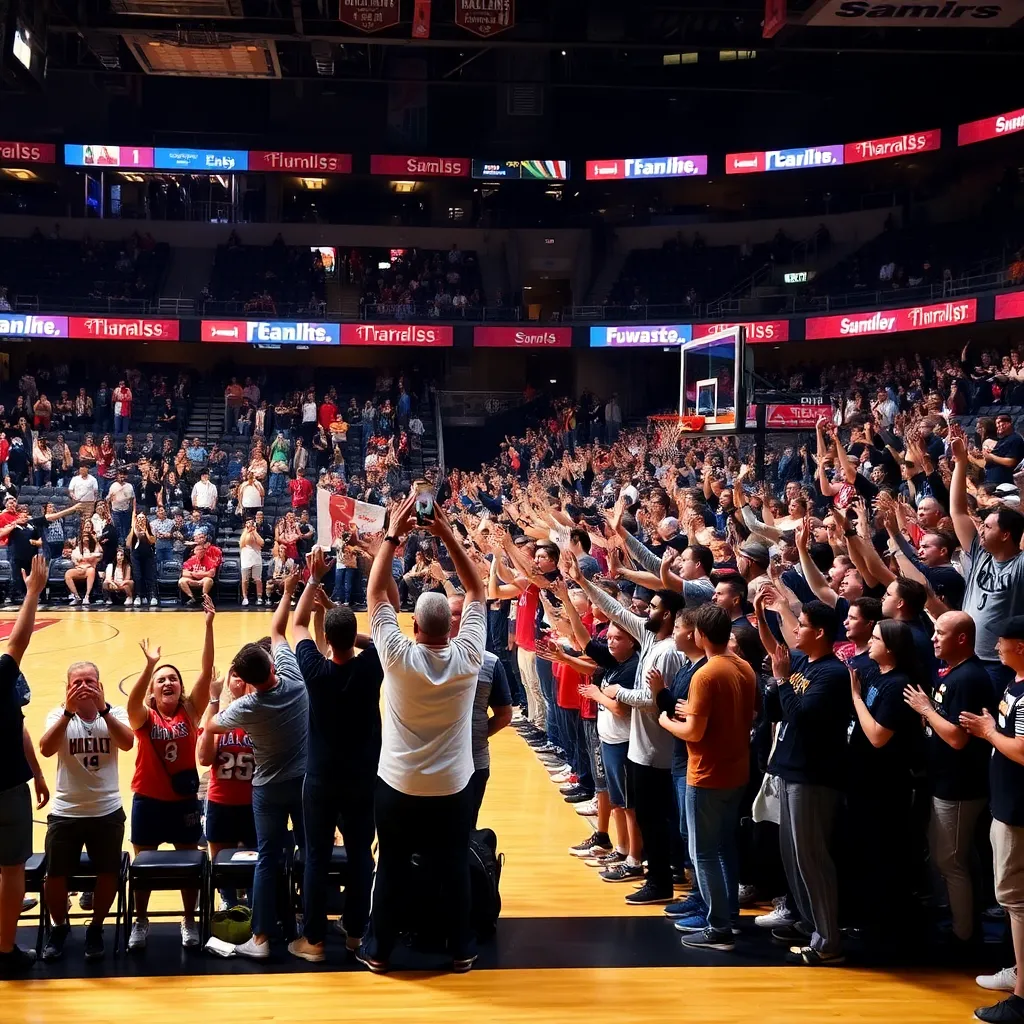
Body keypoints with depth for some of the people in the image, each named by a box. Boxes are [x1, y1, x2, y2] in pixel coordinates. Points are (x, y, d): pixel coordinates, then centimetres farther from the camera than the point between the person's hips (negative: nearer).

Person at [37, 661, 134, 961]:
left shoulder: (115, 714, -4)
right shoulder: (59, 715, -5)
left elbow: (127, 742, -24)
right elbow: (46, 749, -23)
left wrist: (103, 708, -33)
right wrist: (68, 711, -32)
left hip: (107, 811, 0)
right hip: (65, 812, 0)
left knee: (108, 874, 2)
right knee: (56, 876, 1)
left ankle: (95, 929, 26)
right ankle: (59, 928, 28)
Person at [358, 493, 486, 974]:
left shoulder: (398, 656, -19)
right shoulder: (468, 656, -15)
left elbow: (376, 594, -9)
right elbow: (477, 591, -5)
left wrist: (393, 536, -8)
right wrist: (447, 535, -8)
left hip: (398, 785, -1)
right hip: (453, 787, 1)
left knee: (392, 870, 12)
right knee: (454, 869, 13)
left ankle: (379, 949, 23)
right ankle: (461, 949, 24)